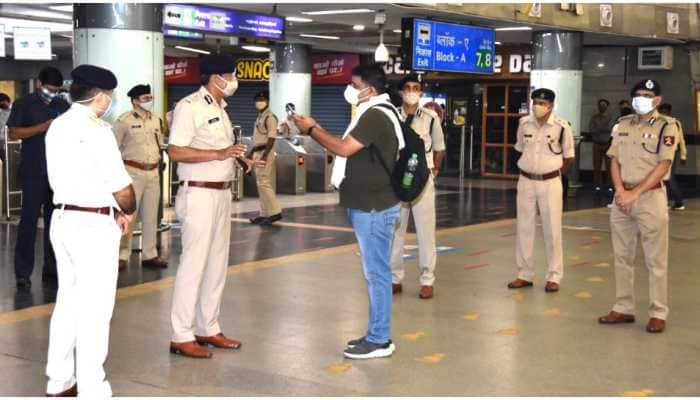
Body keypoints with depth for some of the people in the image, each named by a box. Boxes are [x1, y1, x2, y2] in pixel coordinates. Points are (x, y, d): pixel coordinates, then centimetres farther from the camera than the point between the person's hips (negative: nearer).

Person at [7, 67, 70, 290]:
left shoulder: (63, 106, 12)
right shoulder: (24, 104, 2)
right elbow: (12, 134, -5)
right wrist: (42, 127, -15)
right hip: (33, 173, -4)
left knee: (55, 221, 7)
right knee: (29, 221, -4)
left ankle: (51, 271, 15)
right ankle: (23, 273, 1)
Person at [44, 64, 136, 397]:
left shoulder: (57, 127, 9)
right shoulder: (96, 130, -15)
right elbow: (121, 186, -16)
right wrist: (127, 211, 6)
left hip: (63, 218, 8)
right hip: (94, 226, -8)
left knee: (68, 300, 16)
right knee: (94, 308, -2)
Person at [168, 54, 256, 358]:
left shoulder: (219, 108, 15)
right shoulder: (189, 106, -12)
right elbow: (175, 151, -20)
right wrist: (219, 154, -24)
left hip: (221, 193, 9)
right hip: (198, 194, -9)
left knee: (217, 264, 12)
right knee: (194, 264, -6)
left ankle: (208, 328, 21)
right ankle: (182, 336, 1)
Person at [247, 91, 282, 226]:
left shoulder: (270, 117, -12)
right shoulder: (259, 117, 17)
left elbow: (271, 139, -19)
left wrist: (264, 155, -25)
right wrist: (251, 152, 22)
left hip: (265, 153, -10)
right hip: (258, 152, 10)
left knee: (263, 182, -13)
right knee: (260, 183, 10)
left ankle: (275, 212, -10)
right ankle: (264, 214, 13)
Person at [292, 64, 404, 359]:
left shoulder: (375, 116, -17)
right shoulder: (374, 113, 17)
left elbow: (344, 148, -21)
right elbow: (346, 147, 15)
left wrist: (312, 130, -10)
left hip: (373, 207, -11)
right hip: (369, 205, 11)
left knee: (376, 272, -5)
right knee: (375, 272, 14)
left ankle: (379, 340, 2)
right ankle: (378, 334, 22)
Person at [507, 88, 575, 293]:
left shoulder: (561, 126, -10)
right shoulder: (524, 123, 1)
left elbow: (568, 157, 1)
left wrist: (554, 174, 5)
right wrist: (528, 170, 13)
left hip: (550, 183, -3)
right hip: (526, 182, 4)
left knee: (552, 230, 2)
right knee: (524, 228, 8)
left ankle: (554, 277, 11)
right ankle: (525, 274, 19)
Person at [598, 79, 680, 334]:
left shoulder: (666, 126, -3)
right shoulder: (622, 125, 12)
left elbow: (663, 166, -10)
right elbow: (614, 161, 10)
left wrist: (634, 194, -15)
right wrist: (620, 191, -6)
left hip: (650, 196, -5)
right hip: (622, 197, 5)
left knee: (655, 260, -2)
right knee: (622, 257, 9)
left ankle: (658, 313, 5)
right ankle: (623, 308, 18)